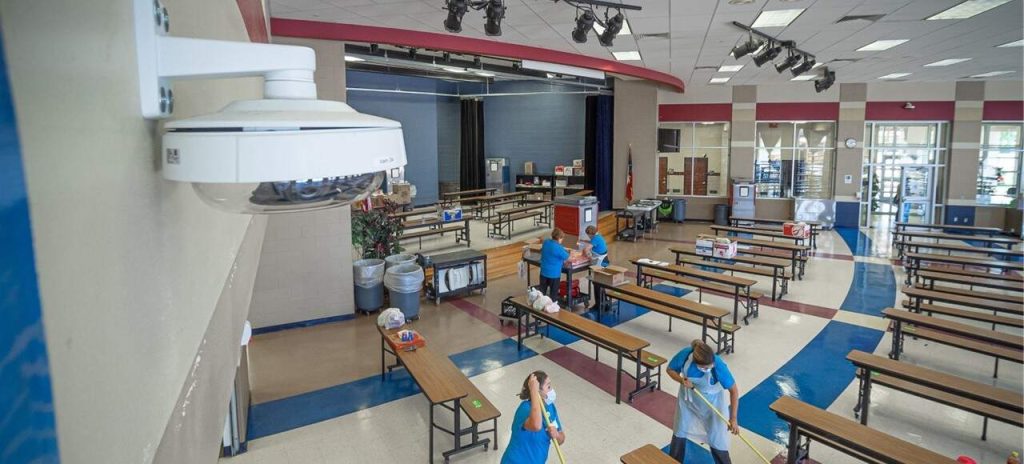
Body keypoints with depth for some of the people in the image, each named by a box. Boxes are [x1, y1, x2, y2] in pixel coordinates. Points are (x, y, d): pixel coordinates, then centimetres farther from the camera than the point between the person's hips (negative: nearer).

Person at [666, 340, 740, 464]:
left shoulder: (719, 366, -37)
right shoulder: (684, 354, -33)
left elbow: (734, 390, -23)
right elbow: (671, 370, -13)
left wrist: (733, 418, -20)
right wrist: (682, 380, -33)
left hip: (711, 401, -3)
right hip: (687, 397, 3)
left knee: (716, 437, 6)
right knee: (680, 431, 20)